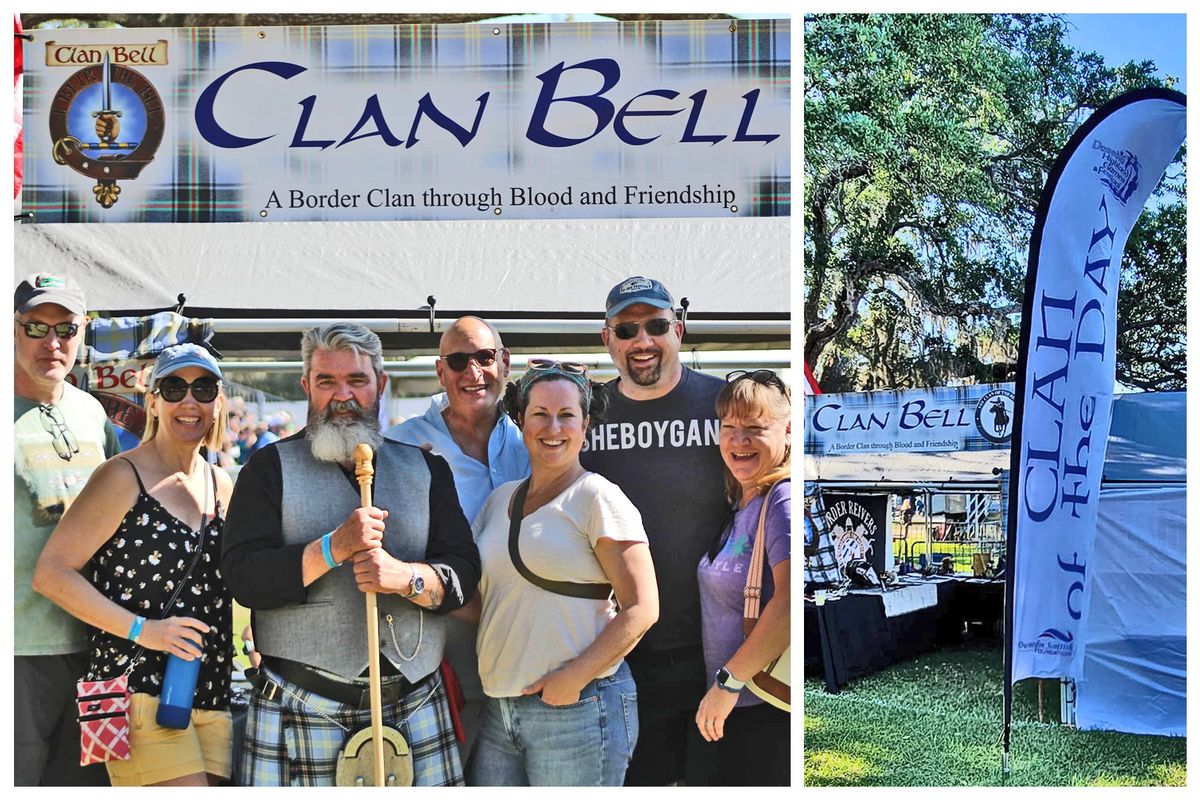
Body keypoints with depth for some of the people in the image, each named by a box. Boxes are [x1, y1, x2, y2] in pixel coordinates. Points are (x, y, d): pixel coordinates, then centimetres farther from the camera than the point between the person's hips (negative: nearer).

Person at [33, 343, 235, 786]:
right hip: (141, 690, -7)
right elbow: (51, 572, -10)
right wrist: (140, 629, -15)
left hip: (212, 696, 7)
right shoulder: (124, 477, -6)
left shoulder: (222, 485, 14)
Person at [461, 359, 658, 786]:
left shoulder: (597, 497, -6)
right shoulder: (500, 499, 13)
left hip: (578, 707, -6)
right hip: (498, 710, 6)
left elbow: (640, 609, -12)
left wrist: (573, 679, -17)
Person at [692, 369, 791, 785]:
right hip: (731, 709, 9)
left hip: (766, 715, -8)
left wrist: (727, 681, -23)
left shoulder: (784, 500, -16)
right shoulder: (742, 504, 13)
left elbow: (791, 602, -27)